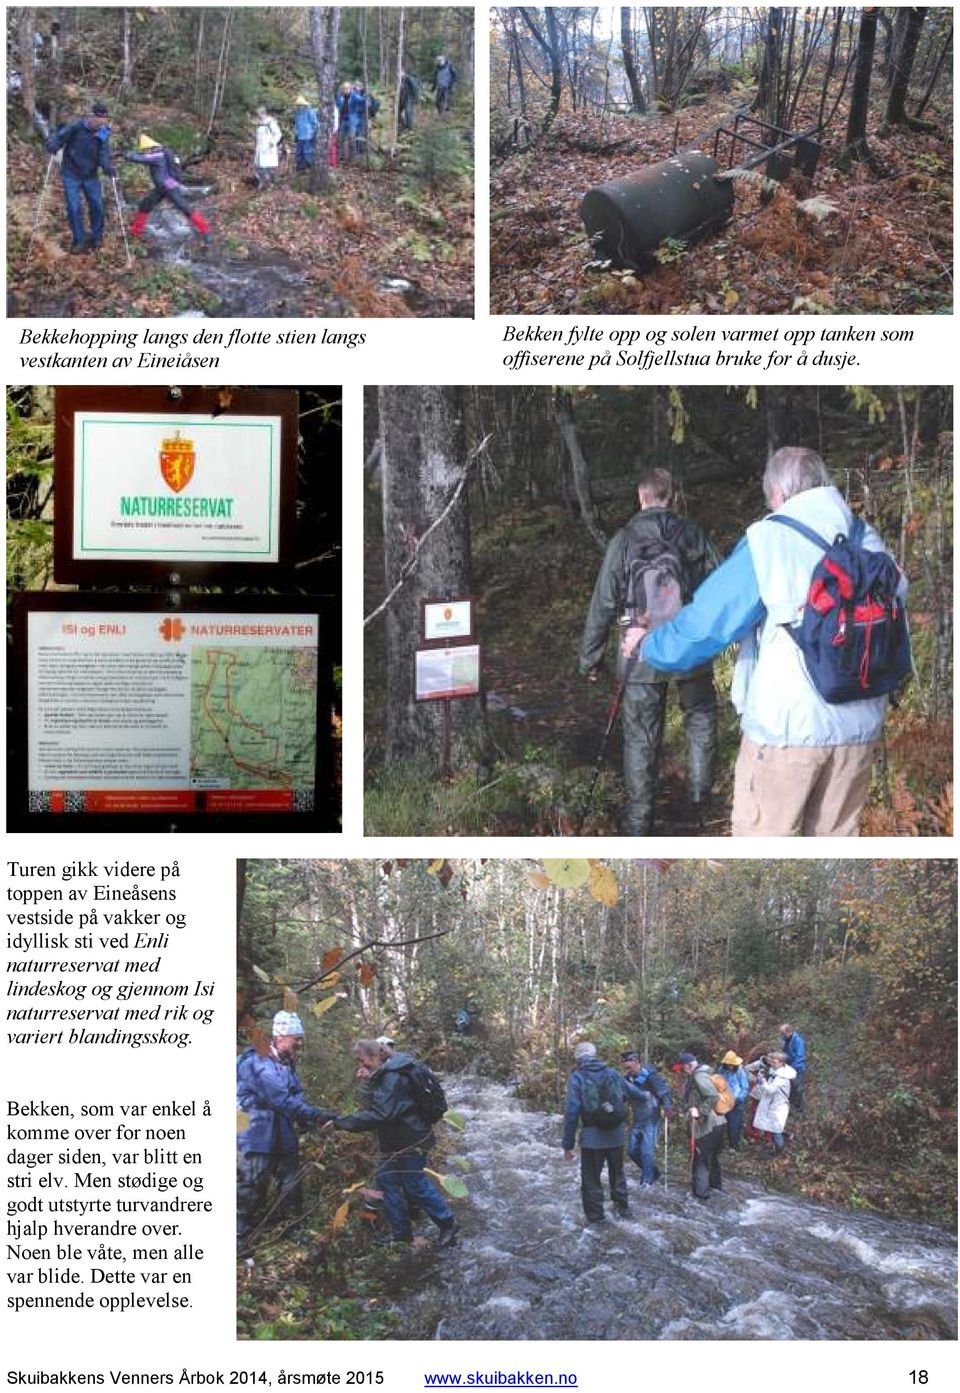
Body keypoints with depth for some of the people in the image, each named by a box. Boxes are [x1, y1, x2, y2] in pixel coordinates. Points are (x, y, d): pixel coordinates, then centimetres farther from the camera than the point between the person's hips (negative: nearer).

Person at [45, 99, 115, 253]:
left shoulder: (104, 132, -6)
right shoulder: (76, 126, -16)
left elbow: (104, 153, -13)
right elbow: (59, 137, -14)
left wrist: (108, 167, -33)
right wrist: (52, 145, -36)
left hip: (91, 175, 3)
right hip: (71, 174, -3)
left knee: (97, 206, 5)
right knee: (74, 208, -7)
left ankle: (96, 238, 25)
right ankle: (80, 241, 6)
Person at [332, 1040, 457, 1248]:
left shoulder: (392, 1077, -25)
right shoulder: (382, 1075, 8)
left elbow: (379, 1114, -31)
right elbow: (371, 1106, 9)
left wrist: (343, 1122, -29)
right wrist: (368, 1083, -8)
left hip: (410, 1140, -10)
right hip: (396, 1140, 10)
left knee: (415, 1184, -1)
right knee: (385, 1179, 11)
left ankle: (447, 1223, 15)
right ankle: (401, 1231, 21)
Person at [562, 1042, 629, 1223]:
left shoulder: (576, 1078, -10)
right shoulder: (613, 1073, 0)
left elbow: (572, 1112, -13)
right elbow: (625, 1098, 8)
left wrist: (568, 1144, -9)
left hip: (592, 1136, -4)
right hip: (616, 1135, 4)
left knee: (591, 1178, 10)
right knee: (617, 1172, 25)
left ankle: (595, 1218, 15)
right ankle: (622, 1206, 39)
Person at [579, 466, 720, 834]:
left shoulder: (624, 541, -5)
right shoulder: (693, 535, -2)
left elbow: (603, 603, -4)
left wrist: (590, 657, 4)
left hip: (641, 655, -1)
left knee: (640, 738, 7)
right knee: (700, 716, 26)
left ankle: (639, 822, 13)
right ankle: (699, 791, 23)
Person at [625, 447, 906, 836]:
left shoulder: (767, 541, -9)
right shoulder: (869, 542, 5)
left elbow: (706, 622, -5)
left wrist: (648, 644, 11)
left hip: (786, 727, -5)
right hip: (859, 730, 5)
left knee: (762, 836, 4)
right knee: (837, 837, 14)